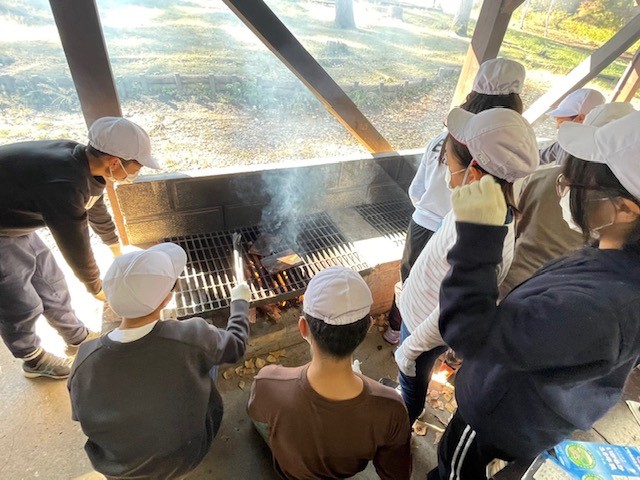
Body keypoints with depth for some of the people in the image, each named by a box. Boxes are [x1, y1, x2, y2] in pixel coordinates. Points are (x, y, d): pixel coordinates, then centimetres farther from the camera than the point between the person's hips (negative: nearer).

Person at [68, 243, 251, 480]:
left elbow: (82, 416, -5)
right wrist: (240, 301, 7)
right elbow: (236, 343, -10)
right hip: (185, 456, -2)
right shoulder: (192, 337, -31)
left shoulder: (86, 359, -24)